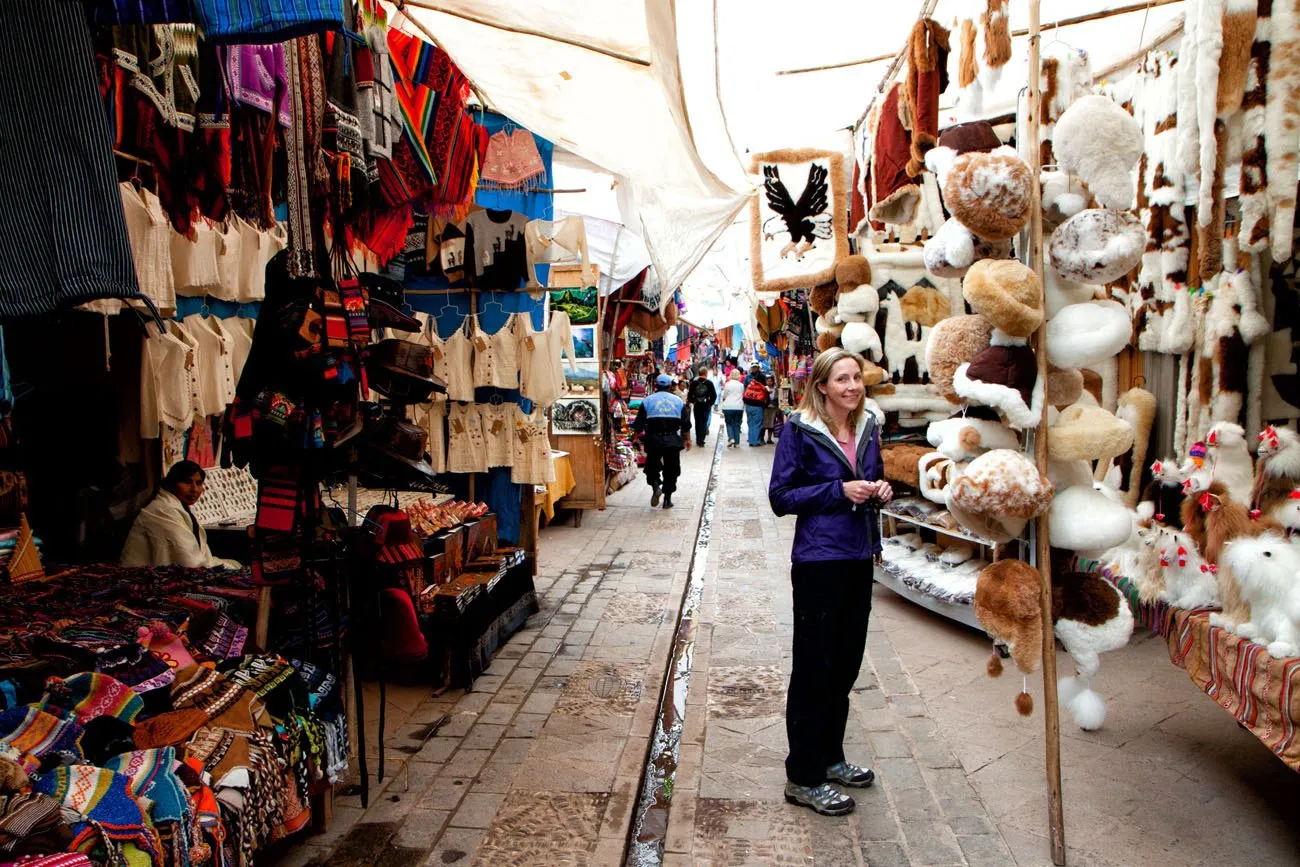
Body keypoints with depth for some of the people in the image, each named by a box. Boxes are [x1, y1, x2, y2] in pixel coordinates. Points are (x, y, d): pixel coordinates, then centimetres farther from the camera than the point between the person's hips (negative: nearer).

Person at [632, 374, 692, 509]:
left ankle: (655, 485, -14)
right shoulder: (678, 401, 7)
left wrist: (639, 435, 13)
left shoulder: (647, 401, 2)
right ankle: (667, 499, 10)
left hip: (654, 440, -1)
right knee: (671, 469, 10)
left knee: (652, 466, 13)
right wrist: (687, 439, 17)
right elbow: (686, 423, 7)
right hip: (673, 440, 1)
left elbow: (639, 424, -1)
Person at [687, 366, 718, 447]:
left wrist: (692, 401, 11)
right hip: (706, 406, -2)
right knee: (704, 422, 3)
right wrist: (711, 403, 6)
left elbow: (690, 394, -3)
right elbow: (714, 395, -7)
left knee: (697, 422, 14)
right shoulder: (709, 383, -7)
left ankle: (698, 439, 20)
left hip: (697, 406, 2)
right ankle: (701, 440, -5)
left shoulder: (694, 383, -3)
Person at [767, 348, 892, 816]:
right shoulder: (800, 431, -10)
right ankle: (803, 778, 13)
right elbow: (781, 496, -12)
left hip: (858, 558, 7)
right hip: (818, 561, -7)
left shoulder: (868, 428, 9)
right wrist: (839, 490, -19)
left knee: (846, 663, 16)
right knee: (814, 668, 0)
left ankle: (829, 756, 34)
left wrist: (880, 491, -1)